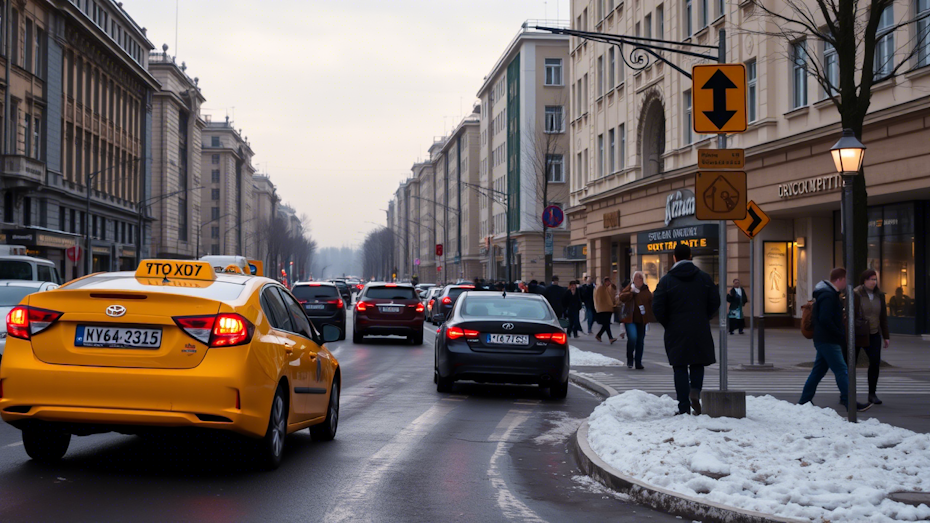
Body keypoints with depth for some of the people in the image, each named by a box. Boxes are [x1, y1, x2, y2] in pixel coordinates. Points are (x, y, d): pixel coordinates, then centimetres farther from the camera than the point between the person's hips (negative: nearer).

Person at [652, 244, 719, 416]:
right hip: (700, 330, 2)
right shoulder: (704, 278, 3)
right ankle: (695, 391, -11)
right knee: (698, 363, 15)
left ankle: (684, 407, 1)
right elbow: (715, 302, 3)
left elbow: (657, 308, -7)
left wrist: (667, 324, 9)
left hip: (676, 331, -1)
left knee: (680, 368, 3)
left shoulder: (666, 281, -4)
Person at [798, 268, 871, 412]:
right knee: (841, 370, -9)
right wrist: (840, 335, -17)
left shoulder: (830, 293, 16)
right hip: (828, 341, -10)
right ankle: (850, 404, -9)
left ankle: (804, 401, 17)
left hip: (823, 340, 10)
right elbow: (825, 320, -25)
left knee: (818, 371, 13)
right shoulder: (828, 296, -17)